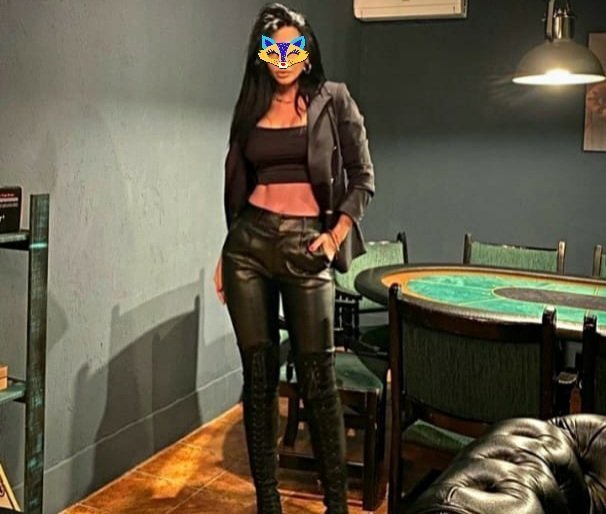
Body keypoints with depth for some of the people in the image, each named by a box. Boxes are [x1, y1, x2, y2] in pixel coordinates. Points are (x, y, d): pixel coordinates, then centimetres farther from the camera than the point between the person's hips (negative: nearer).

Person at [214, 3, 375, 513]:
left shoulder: (334, 99, 4)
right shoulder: (251, 107, 12)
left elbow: (363, 178, 3)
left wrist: (338, 234, -9)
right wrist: (227, 254, 14)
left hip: (307, 245, -3)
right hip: (249, 244, 3)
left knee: (317, 378, -4)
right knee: (259, 375, 5)